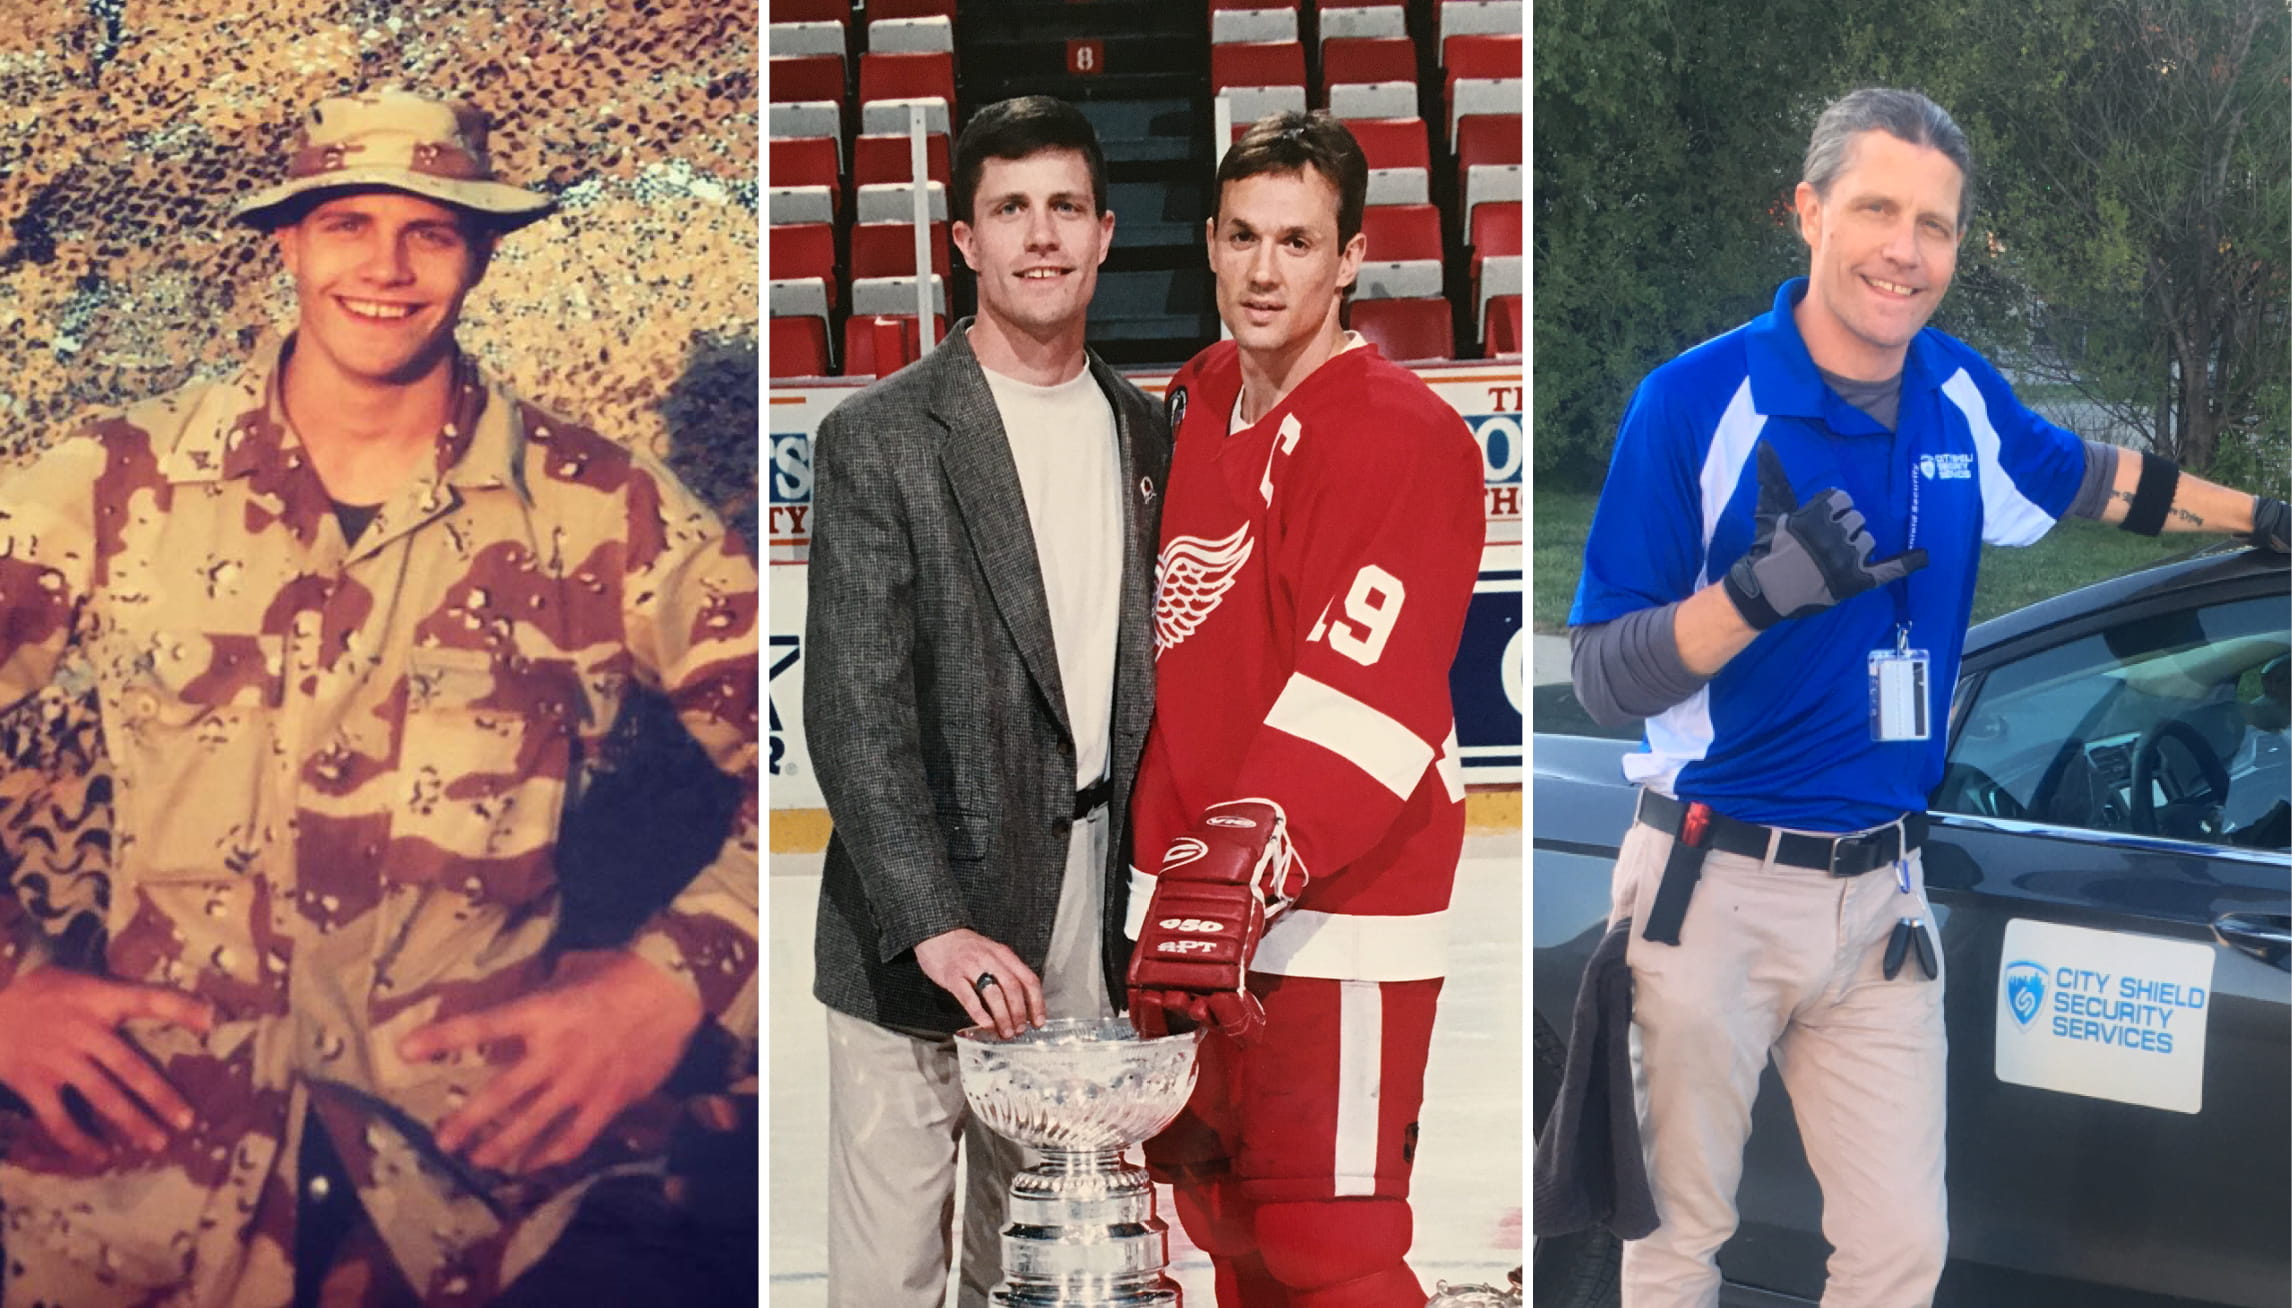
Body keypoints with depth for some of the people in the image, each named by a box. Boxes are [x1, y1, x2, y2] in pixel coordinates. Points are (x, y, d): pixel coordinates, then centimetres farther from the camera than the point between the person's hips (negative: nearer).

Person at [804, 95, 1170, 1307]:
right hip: (914, 940, -5)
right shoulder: (878, 439, -7)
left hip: (1082, 935, 5)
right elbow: (853, 706, -13)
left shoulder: (1142, 434, 10)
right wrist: (933, 926, -22)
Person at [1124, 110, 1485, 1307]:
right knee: (1216, 1201, 18)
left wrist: (1254, 854, -37)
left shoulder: (1406, 437, -15)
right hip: (1185, 897, 8)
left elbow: (1365, 688, -26)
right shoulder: (1189, 408, 10)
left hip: (1333, 908, -8)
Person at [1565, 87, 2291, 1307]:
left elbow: (2085, 475, 28)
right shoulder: (1695, 402, -13)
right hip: (1714, 888, -5)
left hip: (1879, 897, 5)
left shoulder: (1962, 397, 4)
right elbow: (1601, 678, -13)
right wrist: (1759, 591, -28)